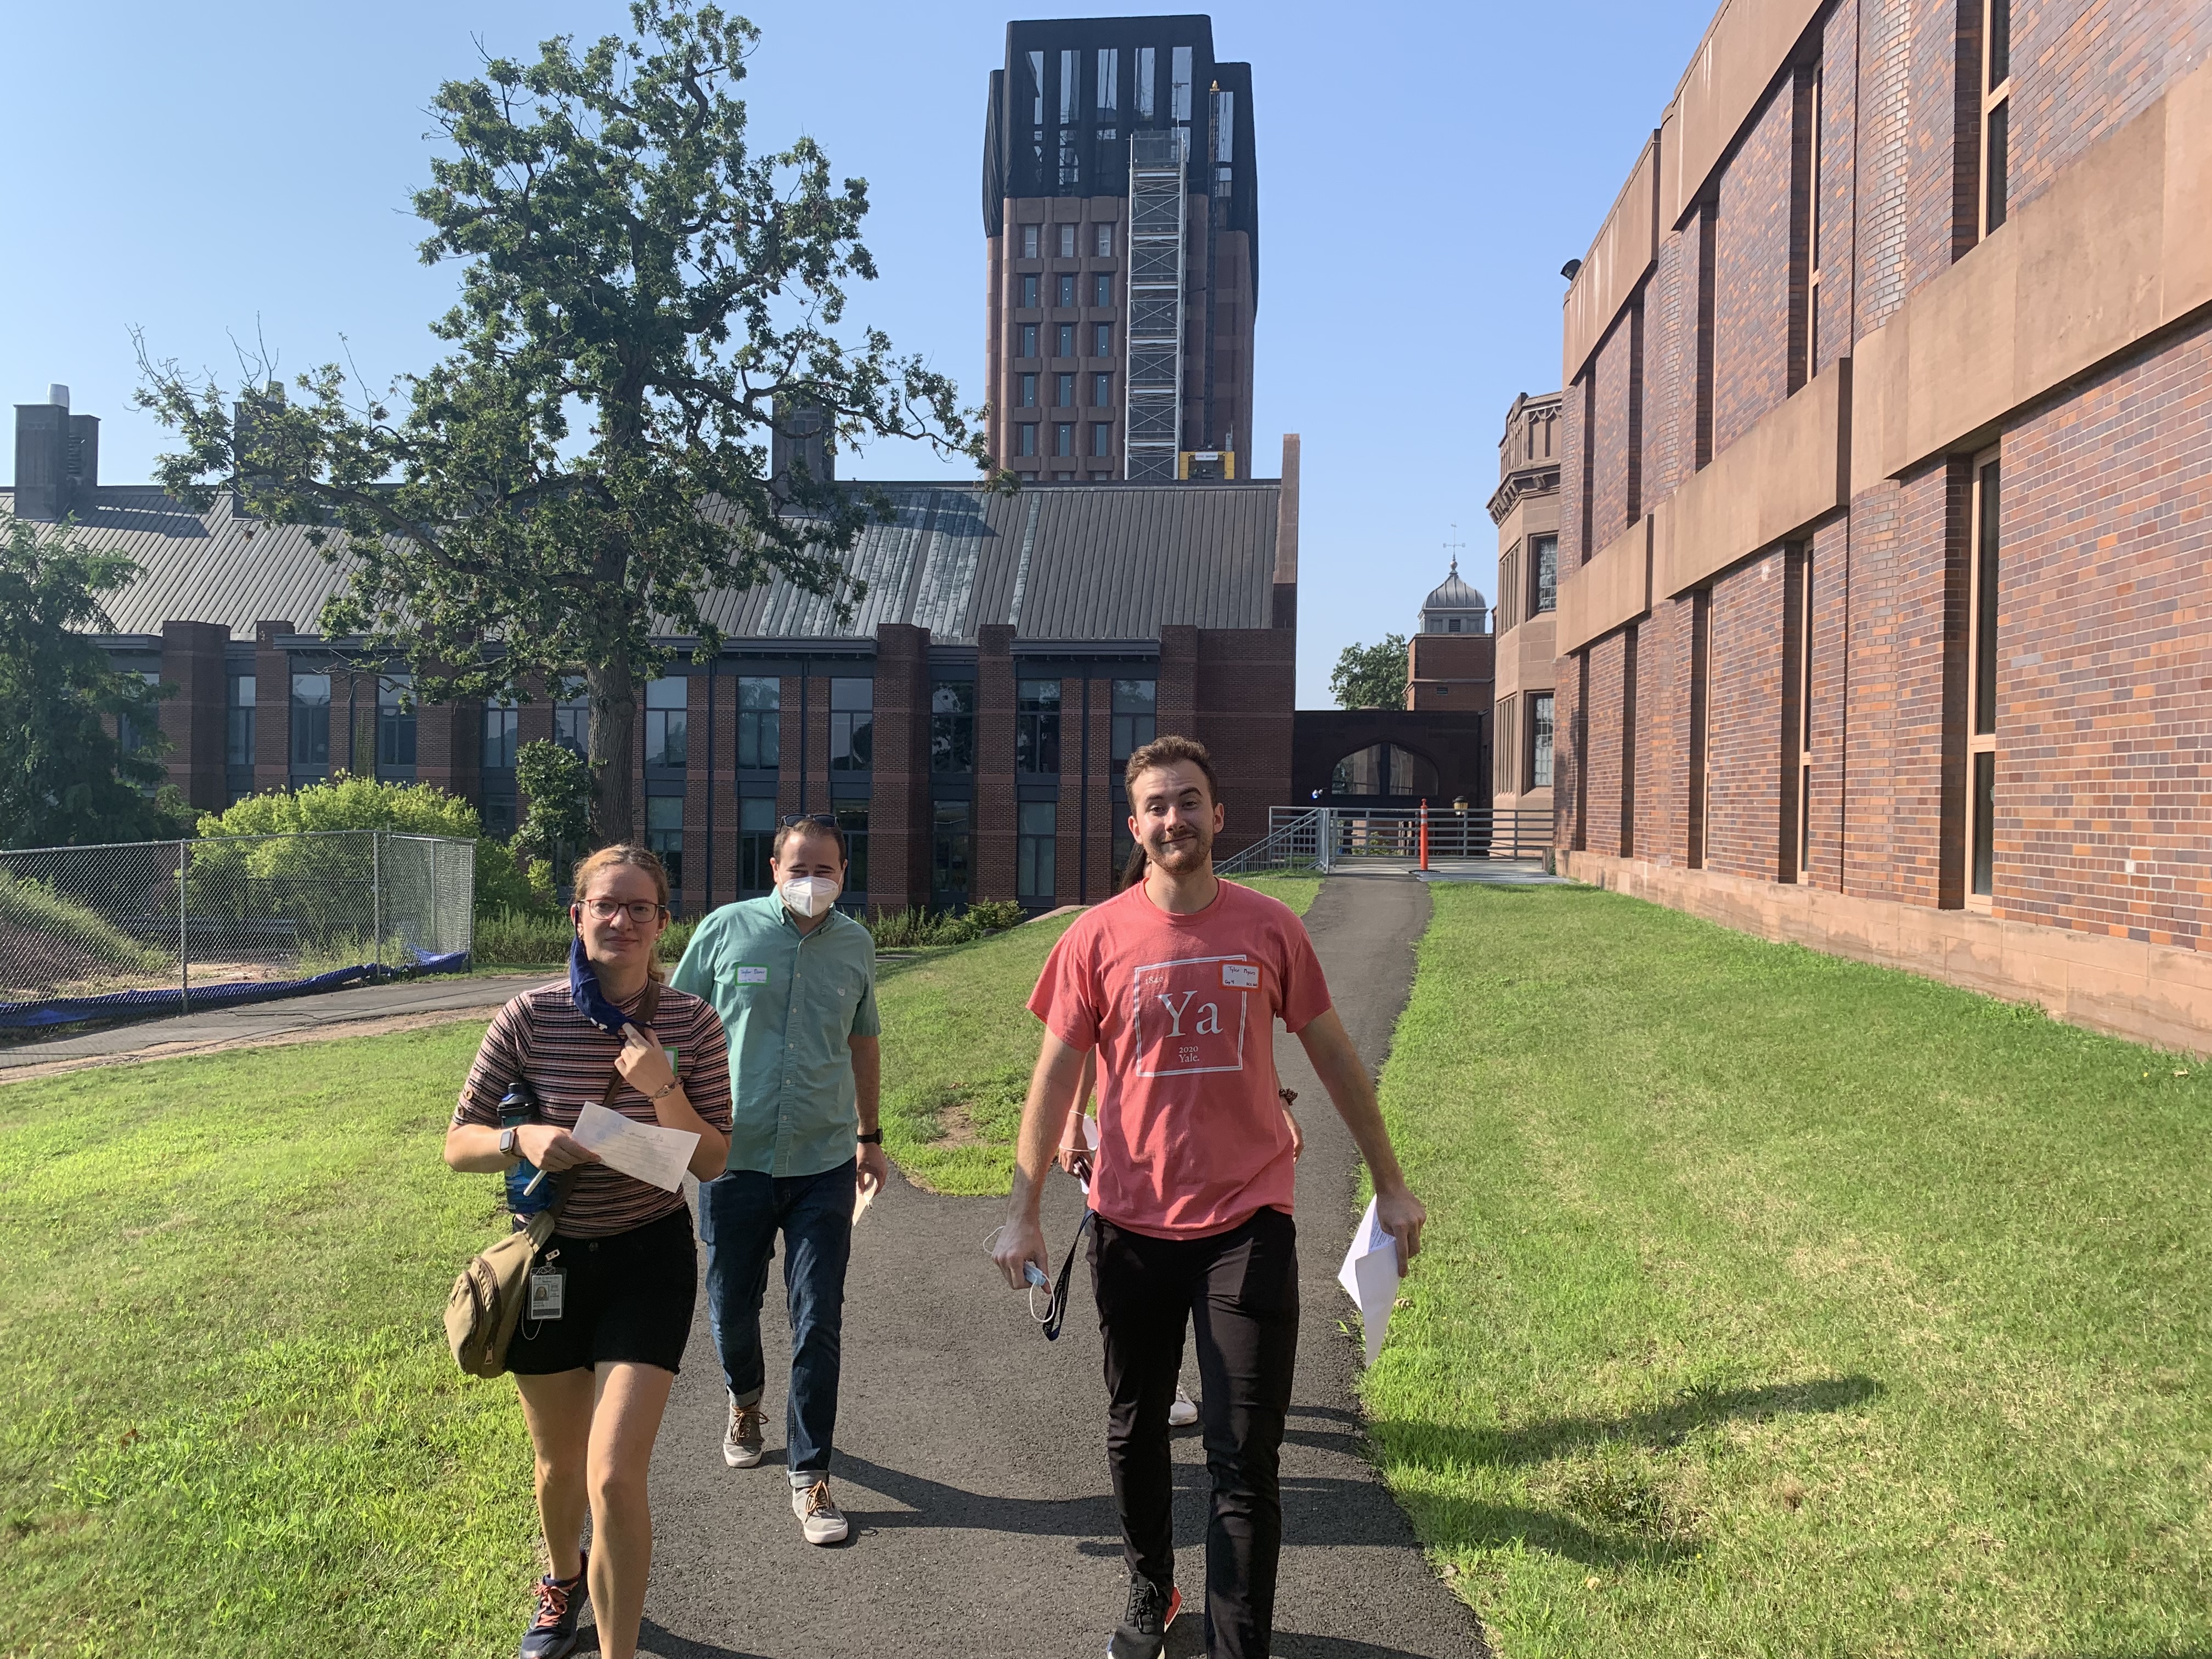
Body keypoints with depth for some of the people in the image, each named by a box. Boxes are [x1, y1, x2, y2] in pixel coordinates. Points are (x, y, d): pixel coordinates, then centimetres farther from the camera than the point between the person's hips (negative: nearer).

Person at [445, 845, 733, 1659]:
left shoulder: (692, 1023, -12)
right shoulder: (529, 1017, -13)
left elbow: (713, 1163, -9)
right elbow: (459, 1144, -5)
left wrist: (663, 1090, -26)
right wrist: (522, 1139, -26)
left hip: (648, 1259, -1)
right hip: (551, 1258, 2)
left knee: (615, 1477, -12)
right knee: (559, 1462, 21)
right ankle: (564, 1578, 54)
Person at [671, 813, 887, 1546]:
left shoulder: (856, 944, 3)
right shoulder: (727, 929, -5)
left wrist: (870, 1137, 19)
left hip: (824, 1163, 1)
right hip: (734, 1156, 0)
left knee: (819, 1322, 0)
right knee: (732, 1305, 14)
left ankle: (810, 1476, 13)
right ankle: (745, 1398, 46)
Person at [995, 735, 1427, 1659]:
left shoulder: (1270, 929, -3)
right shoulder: (1095, 940, -5)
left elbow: (1333, 1056, 6)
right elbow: (1054, 1078, -1)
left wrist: (1390, 1184, 9)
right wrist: (1024, 1211, -5)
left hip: (1248, 1225, -1)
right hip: (1131, 1227, 1)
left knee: (1245, 1461, 2)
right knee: (1135, 1436, 19)